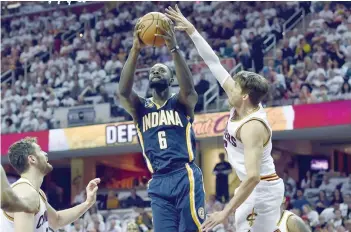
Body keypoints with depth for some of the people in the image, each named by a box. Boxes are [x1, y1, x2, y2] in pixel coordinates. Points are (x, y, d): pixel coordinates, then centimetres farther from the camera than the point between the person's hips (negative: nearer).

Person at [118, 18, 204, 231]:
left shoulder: (181, 103, 10)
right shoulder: (140, 107, 15)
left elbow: (189, 89, -14)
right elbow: (124, 91, -5)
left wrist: (174, 48, -22)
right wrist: (135, 50, -14)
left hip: (185, 177, -3)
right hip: (159, 183, 3)